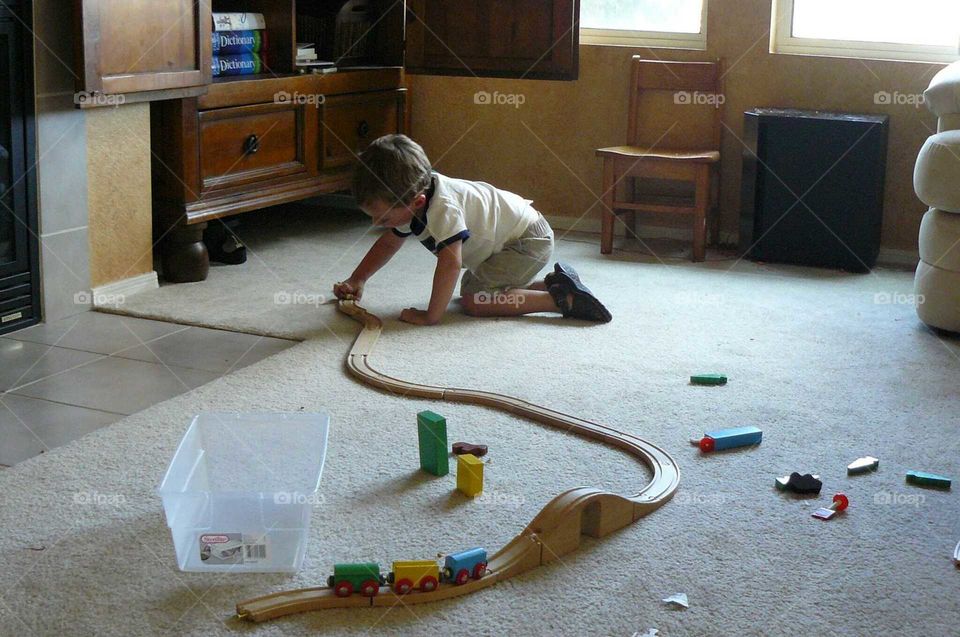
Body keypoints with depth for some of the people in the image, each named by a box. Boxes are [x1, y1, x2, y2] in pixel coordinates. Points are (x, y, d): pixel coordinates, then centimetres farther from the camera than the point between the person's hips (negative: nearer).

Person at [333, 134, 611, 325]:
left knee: (473, 300, -18)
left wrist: (430, 316, -34)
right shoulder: (407, 199, -3)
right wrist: (356, 280, 6)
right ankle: (553, 282, 16)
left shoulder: (443, 208, -33)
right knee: (470, 288, 16)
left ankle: (563, 299, -17)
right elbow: (388, 244, 13)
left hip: (529, 239, -10)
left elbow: (450, 264, -38)